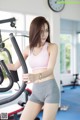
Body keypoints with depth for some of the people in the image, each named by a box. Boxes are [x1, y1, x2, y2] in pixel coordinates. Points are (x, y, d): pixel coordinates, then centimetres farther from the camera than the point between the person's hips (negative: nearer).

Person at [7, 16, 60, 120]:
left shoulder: (52, 47, -5)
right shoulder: (28, 49, 7)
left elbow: (50, 70, -17)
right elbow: (15, 66, 17)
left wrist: (36, 76, -36)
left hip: (50, 89, -4)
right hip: (36, 91, 4)